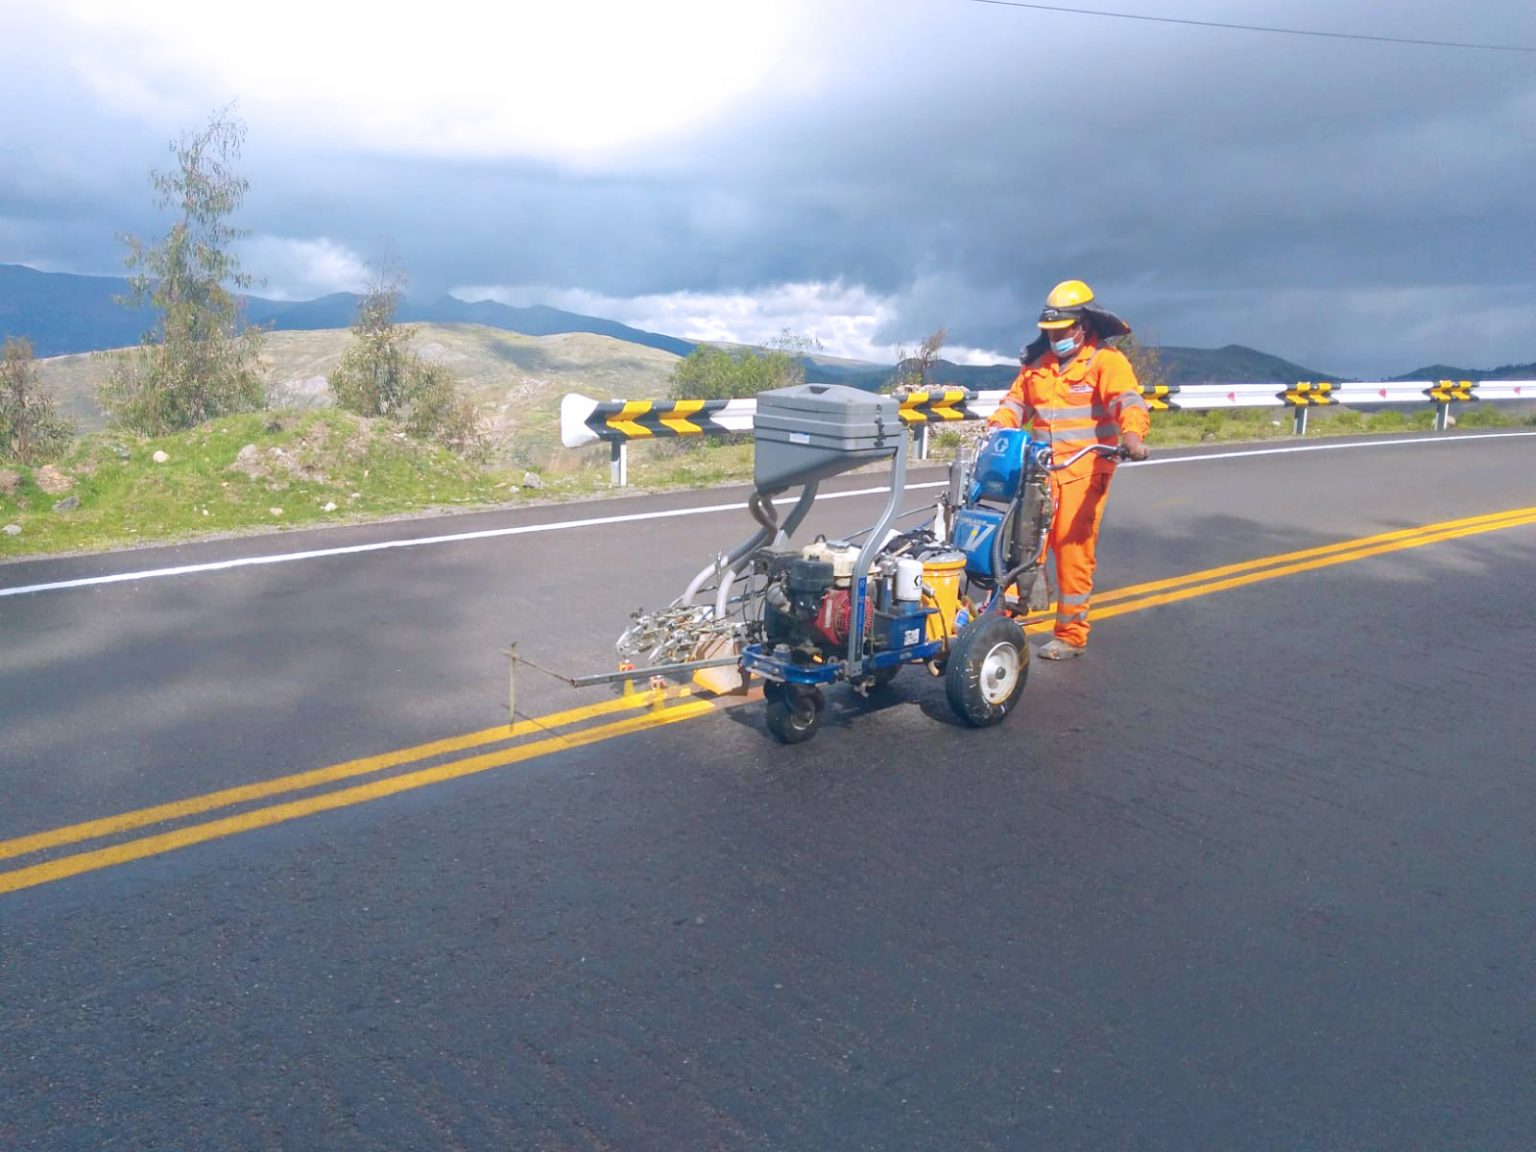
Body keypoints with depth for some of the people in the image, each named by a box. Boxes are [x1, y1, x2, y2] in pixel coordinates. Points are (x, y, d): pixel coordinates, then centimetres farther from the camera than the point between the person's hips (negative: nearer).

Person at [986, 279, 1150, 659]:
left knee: (1073, 552, -1)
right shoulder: (1037, 363, 14)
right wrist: (996, 428, -2)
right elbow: (1016, 401, 17)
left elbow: (1128, 401, -18)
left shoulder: (1106, 361, -4)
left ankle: (1071, 636, 9)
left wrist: (1132, 434, -38)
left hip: (1084, 471, -5)